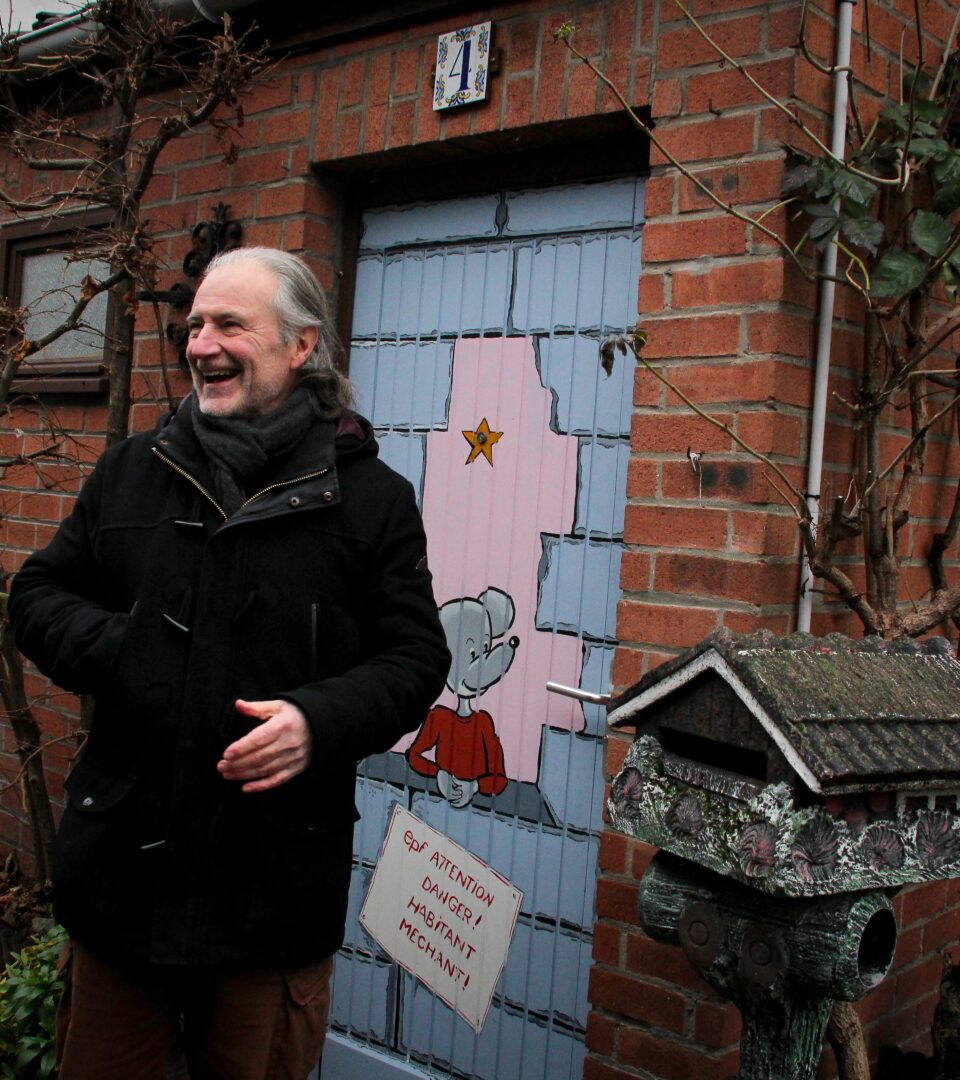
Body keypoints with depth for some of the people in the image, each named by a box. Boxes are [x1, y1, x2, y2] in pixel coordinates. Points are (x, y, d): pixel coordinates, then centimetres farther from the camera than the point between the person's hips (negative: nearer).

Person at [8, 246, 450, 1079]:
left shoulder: (373, 498, -2)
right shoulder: (131, 471, 8)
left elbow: (415, 658, -2)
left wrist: (322, 719, -20)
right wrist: (117, 653, -9)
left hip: (276, 882, -3)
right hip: (123, 864, 3)